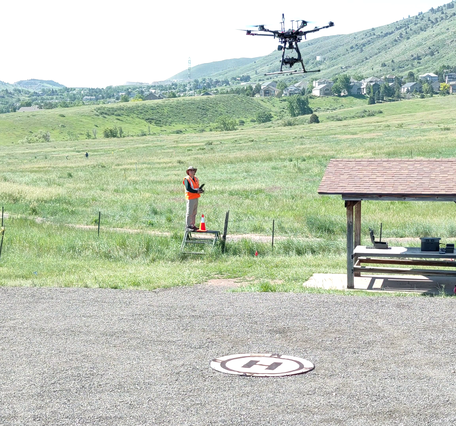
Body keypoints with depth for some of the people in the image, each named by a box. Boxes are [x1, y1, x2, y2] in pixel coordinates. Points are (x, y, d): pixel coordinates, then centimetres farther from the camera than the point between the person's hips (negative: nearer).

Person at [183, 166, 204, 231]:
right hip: (190, 198, -8)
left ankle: (193, 225, 19)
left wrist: (200, 190, -4)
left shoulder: (196, 179, 16)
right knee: (189, 213, -6)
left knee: (194, 213, 12)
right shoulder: (186, 179, -9)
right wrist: (197, 191, -19)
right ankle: (188, 226, -2)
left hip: (196, 198, 8)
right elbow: (188, 189, -18)